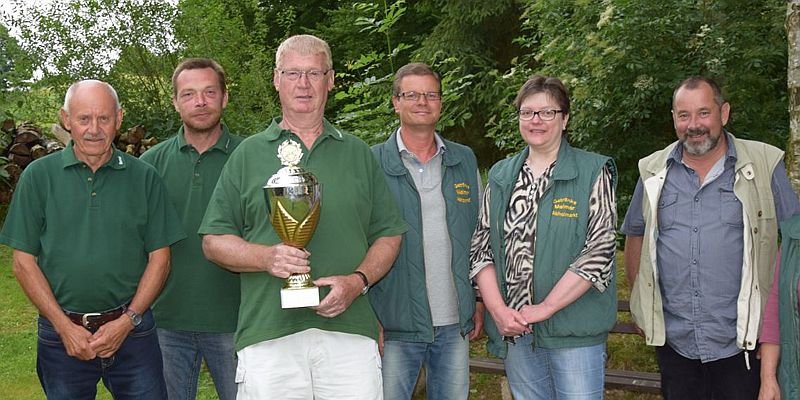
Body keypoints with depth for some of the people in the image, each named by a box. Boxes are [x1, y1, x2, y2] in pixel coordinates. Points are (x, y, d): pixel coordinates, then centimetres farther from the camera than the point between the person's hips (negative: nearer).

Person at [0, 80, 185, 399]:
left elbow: (159, 259, 3)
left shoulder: (144, 178, 2)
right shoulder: (38, 176, 1)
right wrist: (65, 327, -7)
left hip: (133, 331, 0)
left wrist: (127, 321, -8)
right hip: (62, 334, 0)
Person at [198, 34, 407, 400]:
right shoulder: (249, 154, 10)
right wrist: (266, 257, -12)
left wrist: (358, 280, -6)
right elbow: (214, 241, 7)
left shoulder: (358, 154, 14)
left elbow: (388, 235, 13)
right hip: (267, 338, -1)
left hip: (350, 333, 1)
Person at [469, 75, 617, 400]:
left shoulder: (593, 173, -3)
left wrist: (545, 307, -15)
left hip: (575, 331, -4)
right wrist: (498, 310, -7)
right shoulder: (500, 177, 10)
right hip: (514, 330, 4)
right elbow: (481, 248, 7)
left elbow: (599, 251, -11)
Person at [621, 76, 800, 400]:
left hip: (741, 341, -2)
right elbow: (635, 236, 17)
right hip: (673, 341, 2)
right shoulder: (654, 172, 6)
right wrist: (640, 304, 12)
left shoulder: (763, 165, -2)